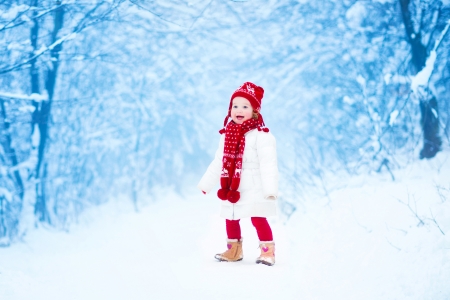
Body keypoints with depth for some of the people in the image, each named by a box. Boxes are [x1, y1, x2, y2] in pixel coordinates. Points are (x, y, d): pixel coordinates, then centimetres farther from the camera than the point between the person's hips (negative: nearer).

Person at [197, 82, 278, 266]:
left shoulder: (261, 135, -13)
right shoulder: (227, 134, 8)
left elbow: (268, 164, -18)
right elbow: (218, 162, 17)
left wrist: (270, 189, -25)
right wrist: (206, 183, 20)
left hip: (253, 190, -7)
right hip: (231, 190, 7)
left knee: (258, 218, -7)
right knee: (231, 220, 13)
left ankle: (267, 251, 4)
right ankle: (234, 250, 27)